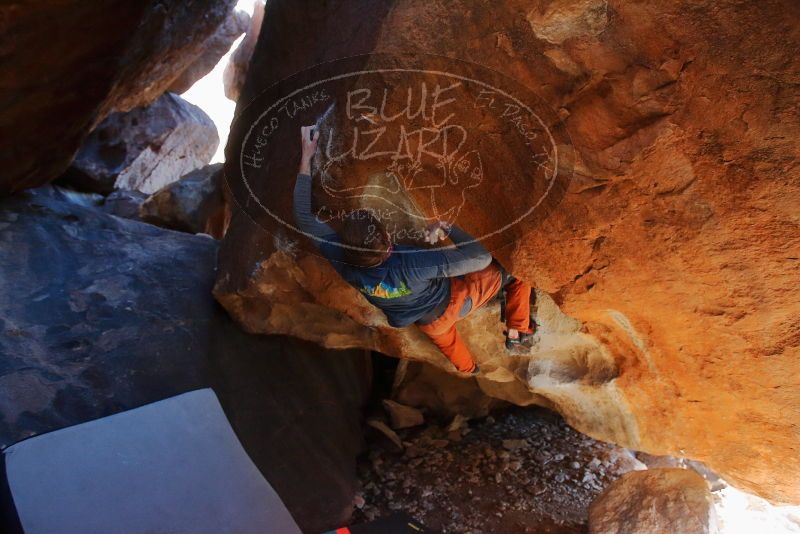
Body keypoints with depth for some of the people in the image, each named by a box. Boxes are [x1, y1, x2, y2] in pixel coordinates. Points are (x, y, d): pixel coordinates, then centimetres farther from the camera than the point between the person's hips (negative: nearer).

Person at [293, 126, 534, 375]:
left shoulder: (341, 259, -34)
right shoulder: (415, 265, -47)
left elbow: (303, 217, -19)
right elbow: (481, 257, -41)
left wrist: (306, 158, -15)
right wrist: (448, 227, -27)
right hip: (451, 303, -4)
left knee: (446, 340, 38)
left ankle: (469, 370, 66)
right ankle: (518, 335, 30)